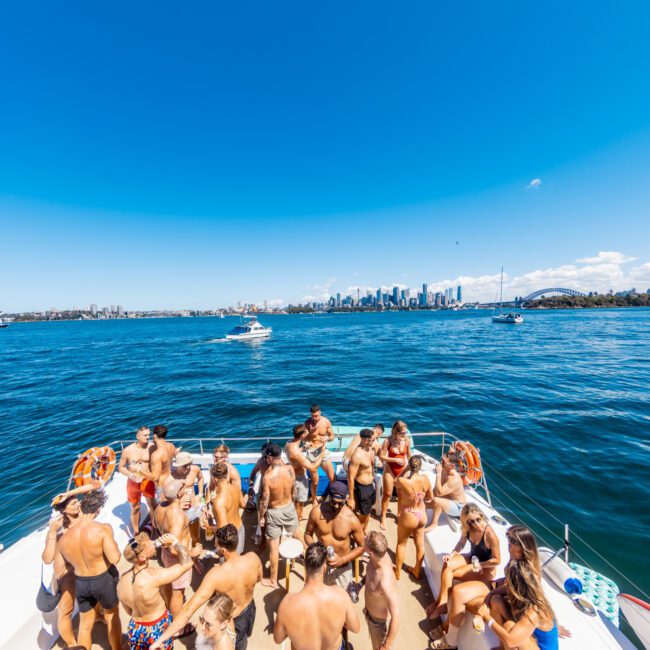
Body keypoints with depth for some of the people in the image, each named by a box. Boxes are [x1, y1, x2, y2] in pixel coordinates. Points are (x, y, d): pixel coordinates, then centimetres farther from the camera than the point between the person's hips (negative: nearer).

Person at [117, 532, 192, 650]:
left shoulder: (121, 582, -16)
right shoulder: (153, 577, -36)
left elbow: (129, 611, 1)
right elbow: (187, 563, -30)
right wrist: (174, 542, -23)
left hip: (136, 629, 5)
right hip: (158, 630, -5)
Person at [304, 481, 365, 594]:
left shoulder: (352, 519, -23)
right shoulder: (317, 511, -20)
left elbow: (361, 546, -12)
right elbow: (308, 534, -5)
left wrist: (342, 560, -21)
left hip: (342, 567, -1)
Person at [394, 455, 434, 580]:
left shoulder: (402, 481, -31)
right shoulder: (425, 479, -18)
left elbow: (396, 482, -5)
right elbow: (430, 498, -1)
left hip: (408, 516, -4)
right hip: (422, 515, 4)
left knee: (401, 544, 20)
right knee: (420, 544, 25)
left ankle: (397, 572, 39)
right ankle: (417, 570, 47)